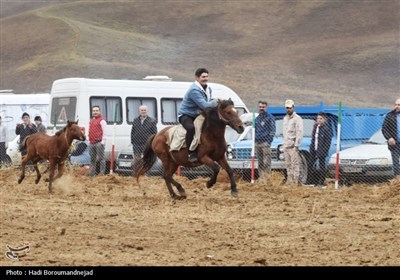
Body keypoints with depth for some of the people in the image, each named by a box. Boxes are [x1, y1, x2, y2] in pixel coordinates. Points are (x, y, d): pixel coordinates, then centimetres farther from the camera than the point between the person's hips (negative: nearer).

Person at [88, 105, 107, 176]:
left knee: (101, 158, -7)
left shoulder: (101, 121, -5)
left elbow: (104, 132, -10)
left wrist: (103, 141, -15)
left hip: (99, 143, -9)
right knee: (92, 159, 13)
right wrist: (89, 141, 20)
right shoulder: (91, 121, 20)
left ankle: (102, 173, -7)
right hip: (92, 143, 9)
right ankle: (92, 173, 19)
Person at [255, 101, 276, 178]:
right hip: (257, 143, 7)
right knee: (260, 163, 10)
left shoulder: (270, 117, -2)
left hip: (265, 143, -7)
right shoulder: (257, 118, 19)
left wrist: (268, 141, -14)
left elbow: (273, 130, -7)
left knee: (266, 163, -11)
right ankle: (261, 177, 14)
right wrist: (254, 139, 13)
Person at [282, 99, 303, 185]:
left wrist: (296, 145, -17)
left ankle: (296, 181, -12)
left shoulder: (297, 119, -7)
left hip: (293, 145, -8)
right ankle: (289, 179, 14)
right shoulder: (285, 118, 18)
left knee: (295, 164, -10)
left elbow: (299, 133, -12)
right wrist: (284, 143, 14)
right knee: (288, 164, 9)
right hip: (286, 145, 8)